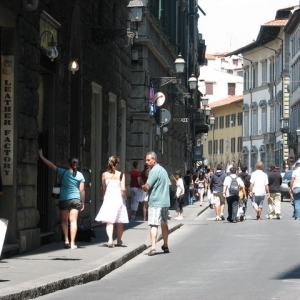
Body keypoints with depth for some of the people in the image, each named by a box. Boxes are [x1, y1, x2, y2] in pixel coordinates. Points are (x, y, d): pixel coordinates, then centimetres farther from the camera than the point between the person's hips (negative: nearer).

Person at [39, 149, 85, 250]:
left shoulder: (63, 172, -3)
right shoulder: (80, 175, 1)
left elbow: (51, 165, 1)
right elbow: (82, 190, 2)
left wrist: (41, 156, 11)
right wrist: (83, 202, 10)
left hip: (64, 200, -1)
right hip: (75, 199, 1)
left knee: (64, 221, 14)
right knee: (73, 221, 0)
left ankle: (66, 241, 6)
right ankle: (72, 243, -3)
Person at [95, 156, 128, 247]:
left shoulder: (104, 175, 2)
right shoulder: (121, 175, -5)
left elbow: (103, 189, 7)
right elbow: (123, 189, -13)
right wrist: (125, 196, 5)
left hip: (108, 199, 1)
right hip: (118, 199, -1)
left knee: (109, 221, -4)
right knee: (120, 222, 15)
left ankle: (110, 239, -25)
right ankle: (119, 240, 29)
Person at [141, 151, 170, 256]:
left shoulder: (154, 171, -14)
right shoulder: (163, 170, 16)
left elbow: (147, 187, -19)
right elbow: (168, 183, 27)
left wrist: (143, 186, 4)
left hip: (155, 202, -9)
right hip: (165, 201, 9)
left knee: (154, 225, -12)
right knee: (164, 224, 18)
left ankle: (153, 247, -21)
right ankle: (165, 246, 28)